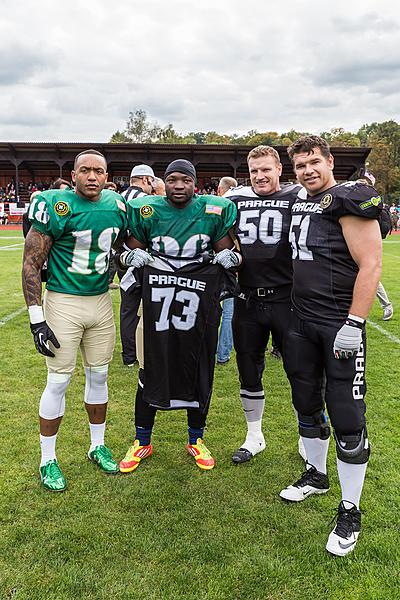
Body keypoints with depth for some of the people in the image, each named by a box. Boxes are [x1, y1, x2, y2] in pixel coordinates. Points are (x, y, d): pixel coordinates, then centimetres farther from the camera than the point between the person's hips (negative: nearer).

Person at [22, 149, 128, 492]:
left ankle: (98, 446, 32)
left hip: (102, 302, 5)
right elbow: (31, 264, -12)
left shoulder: (116, 205, 2)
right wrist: (36, 318, -16)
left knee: (98, 377, 14)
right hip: (63, 303, -5)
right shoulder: (56, 206, -13)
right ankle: (48, 460, 19)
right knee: (58, 382, 1)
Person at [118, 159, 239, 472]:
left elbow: (227, 253, 7)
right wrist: (132, 258, -8)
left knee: (199, 371, 11)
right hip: (157, 302, 0)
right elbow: (132, 252, 9)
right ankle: (142, 441, 28)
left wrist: (230, 257, -10)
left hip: (200, 303, 0)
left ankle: (196, 439, 33)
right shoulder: (147, 211, -1)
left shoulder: (214, 211, -1)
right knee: (152, 370, 9)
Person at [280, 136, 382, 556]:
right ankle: (316, 475, 40)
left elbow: (369, 265, -16)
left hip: (339, 325, -7)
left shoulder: (349, 200, -11)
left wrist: (353, 325, -20)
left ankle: (350, 512, 13)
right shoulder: (298, 202, 11)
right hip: (301, 320, 8)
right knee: (307, 403, 18)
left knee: (347, 417, -2)